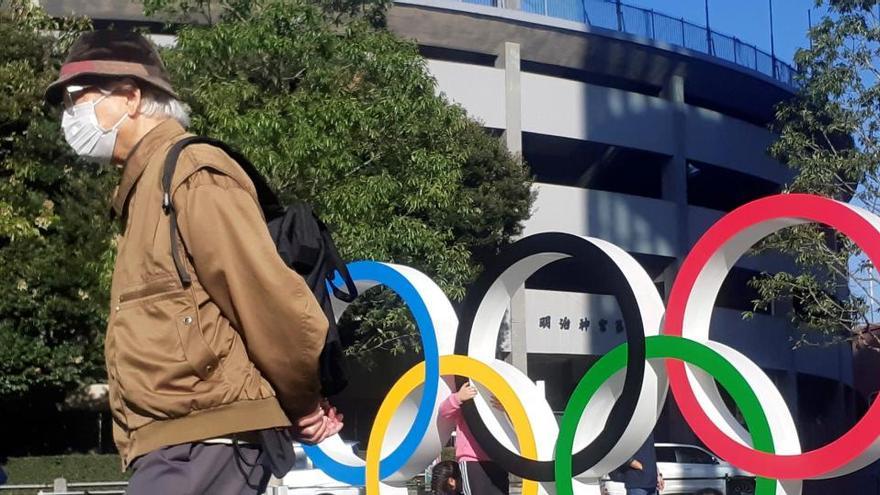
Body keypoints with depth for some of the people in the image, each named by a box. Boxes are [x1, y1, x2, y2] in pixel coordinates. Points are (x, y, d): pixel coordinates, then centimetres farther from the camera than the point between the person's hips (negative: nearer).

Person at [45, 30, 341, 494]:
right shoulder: (146, 187, 20)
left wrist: (305, 403, -5)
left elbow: (269, 296, -17)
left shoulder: (190, 173, -10)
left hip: (204, 441, -9)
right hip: (177, 440, 9)